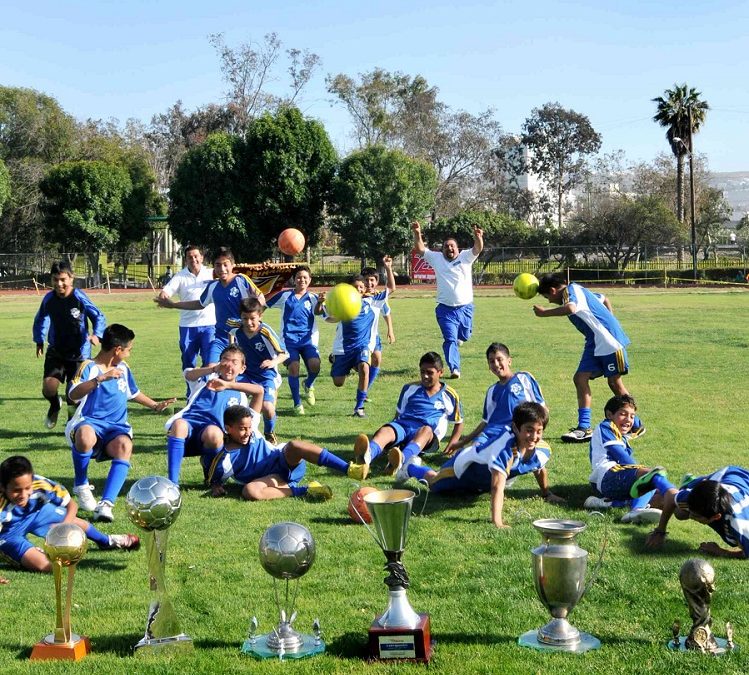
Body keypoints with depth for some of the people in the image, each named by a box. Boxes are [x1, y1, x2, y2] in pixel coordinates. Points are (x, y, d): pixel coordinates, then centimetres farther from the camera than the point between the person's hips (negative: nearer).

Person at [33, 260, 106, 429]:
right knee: (48, 389, -12)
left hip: (79, 352, -2)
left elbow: (99, 317, -6)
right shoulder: (49, 299, -5)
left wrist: (96, 334, -23)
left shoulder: (80, 298, -16)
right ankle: (55, 405, 24)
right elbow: (40, 320, 14)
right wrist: (39, 340, 8)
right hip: (56, 352, 3)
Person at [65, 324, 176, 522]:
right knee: (85, 436, -41)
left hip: (116, 427, 4)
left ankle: (106, 504, -41)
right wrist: (100, 379, -32)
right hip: (90, 422, -4)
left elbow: (133, 393, 36)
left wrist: (155, 406, 33)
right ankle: (81, 486, -12)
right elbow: (73, 395, -23)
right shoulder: (89, 367, -5)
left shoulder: (123, 367, 18)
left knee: (124, 445, -33)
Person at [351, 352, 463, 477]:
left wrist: (452, 444, 8)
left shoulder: (449, 396, 16)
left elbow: (459, 422, 23)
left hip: (427, 436, -2)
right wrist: (392, 429, 11)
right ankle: (366, 456, -71)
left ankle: (401, 459, -72)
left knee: (426, 430, -40)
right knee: (385, 430, -34)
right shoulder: (410, 389, 23)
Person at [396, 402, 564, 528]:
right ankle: (411, 468, 55)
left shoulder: (543, 451, -29)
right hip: (467, 464, -6)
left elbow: (540, 470, -3)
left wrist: (547, 494, 10)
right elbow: (498, 486, -54)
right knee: (434, 483, 25)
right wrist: (497, 522, -60)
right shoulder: (505, 446, -50)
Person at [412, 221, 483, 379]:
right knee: (450, 340, -7)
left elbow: (478, 249, -13)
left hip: (465, 307, 1)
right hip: (445, 309, -1)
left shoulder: (465, 257, 4)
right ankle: (454, 369, -5)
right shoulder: (436, 258, 5)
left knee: (464, 336, 18)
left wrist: (478, 237, -35)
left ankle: (457, 338, 53)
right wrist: (417, 234, -19)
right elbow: (420, 249, -2)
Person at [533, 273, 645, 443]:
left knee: (614, 382, -1)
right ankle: (584, 427, -3)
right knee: (580, 378, 0)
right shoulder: (577, 292, 18)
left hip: (609, 340, -10)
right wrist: (610, 322, 25)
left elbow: (571, 309, -35)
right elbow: (604, 300, 30)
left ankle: (636, 426, 14)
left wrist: (544, 312, -25)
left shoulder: (572, 290, -12)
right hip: (595, 343, 10)